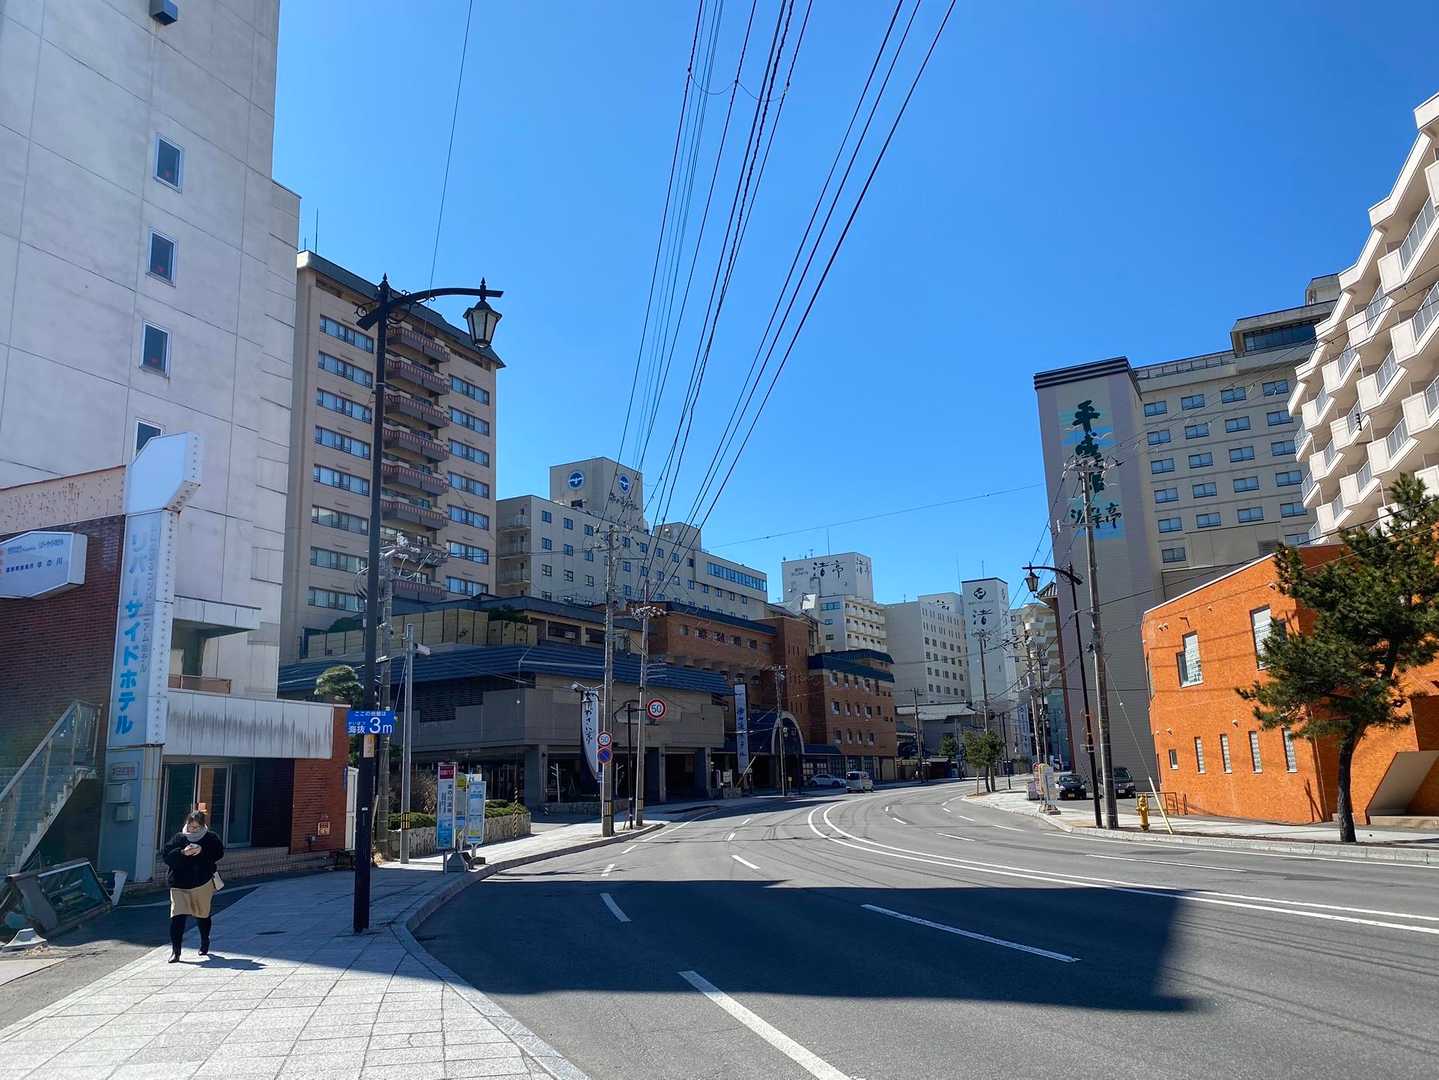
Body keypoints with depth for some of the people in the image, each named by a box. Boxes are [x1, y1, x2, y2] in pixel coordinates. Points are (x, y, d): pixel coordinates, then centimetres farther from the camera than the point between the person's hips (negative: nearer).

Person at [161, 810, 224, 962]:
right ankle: (175, 951, -4)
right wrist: (182, 852, -21)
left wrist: (203, 851, -20)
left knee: (203, 916, 14)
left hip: (203, 883, 0)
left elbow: (219, 853, -6)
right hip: (179, 885, 0)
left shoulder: (210, 838, 1)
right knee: (177, 917, -12)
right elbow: (165, 855, -5)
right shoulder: (178, 838, 1)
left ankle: (205, 944, 37)